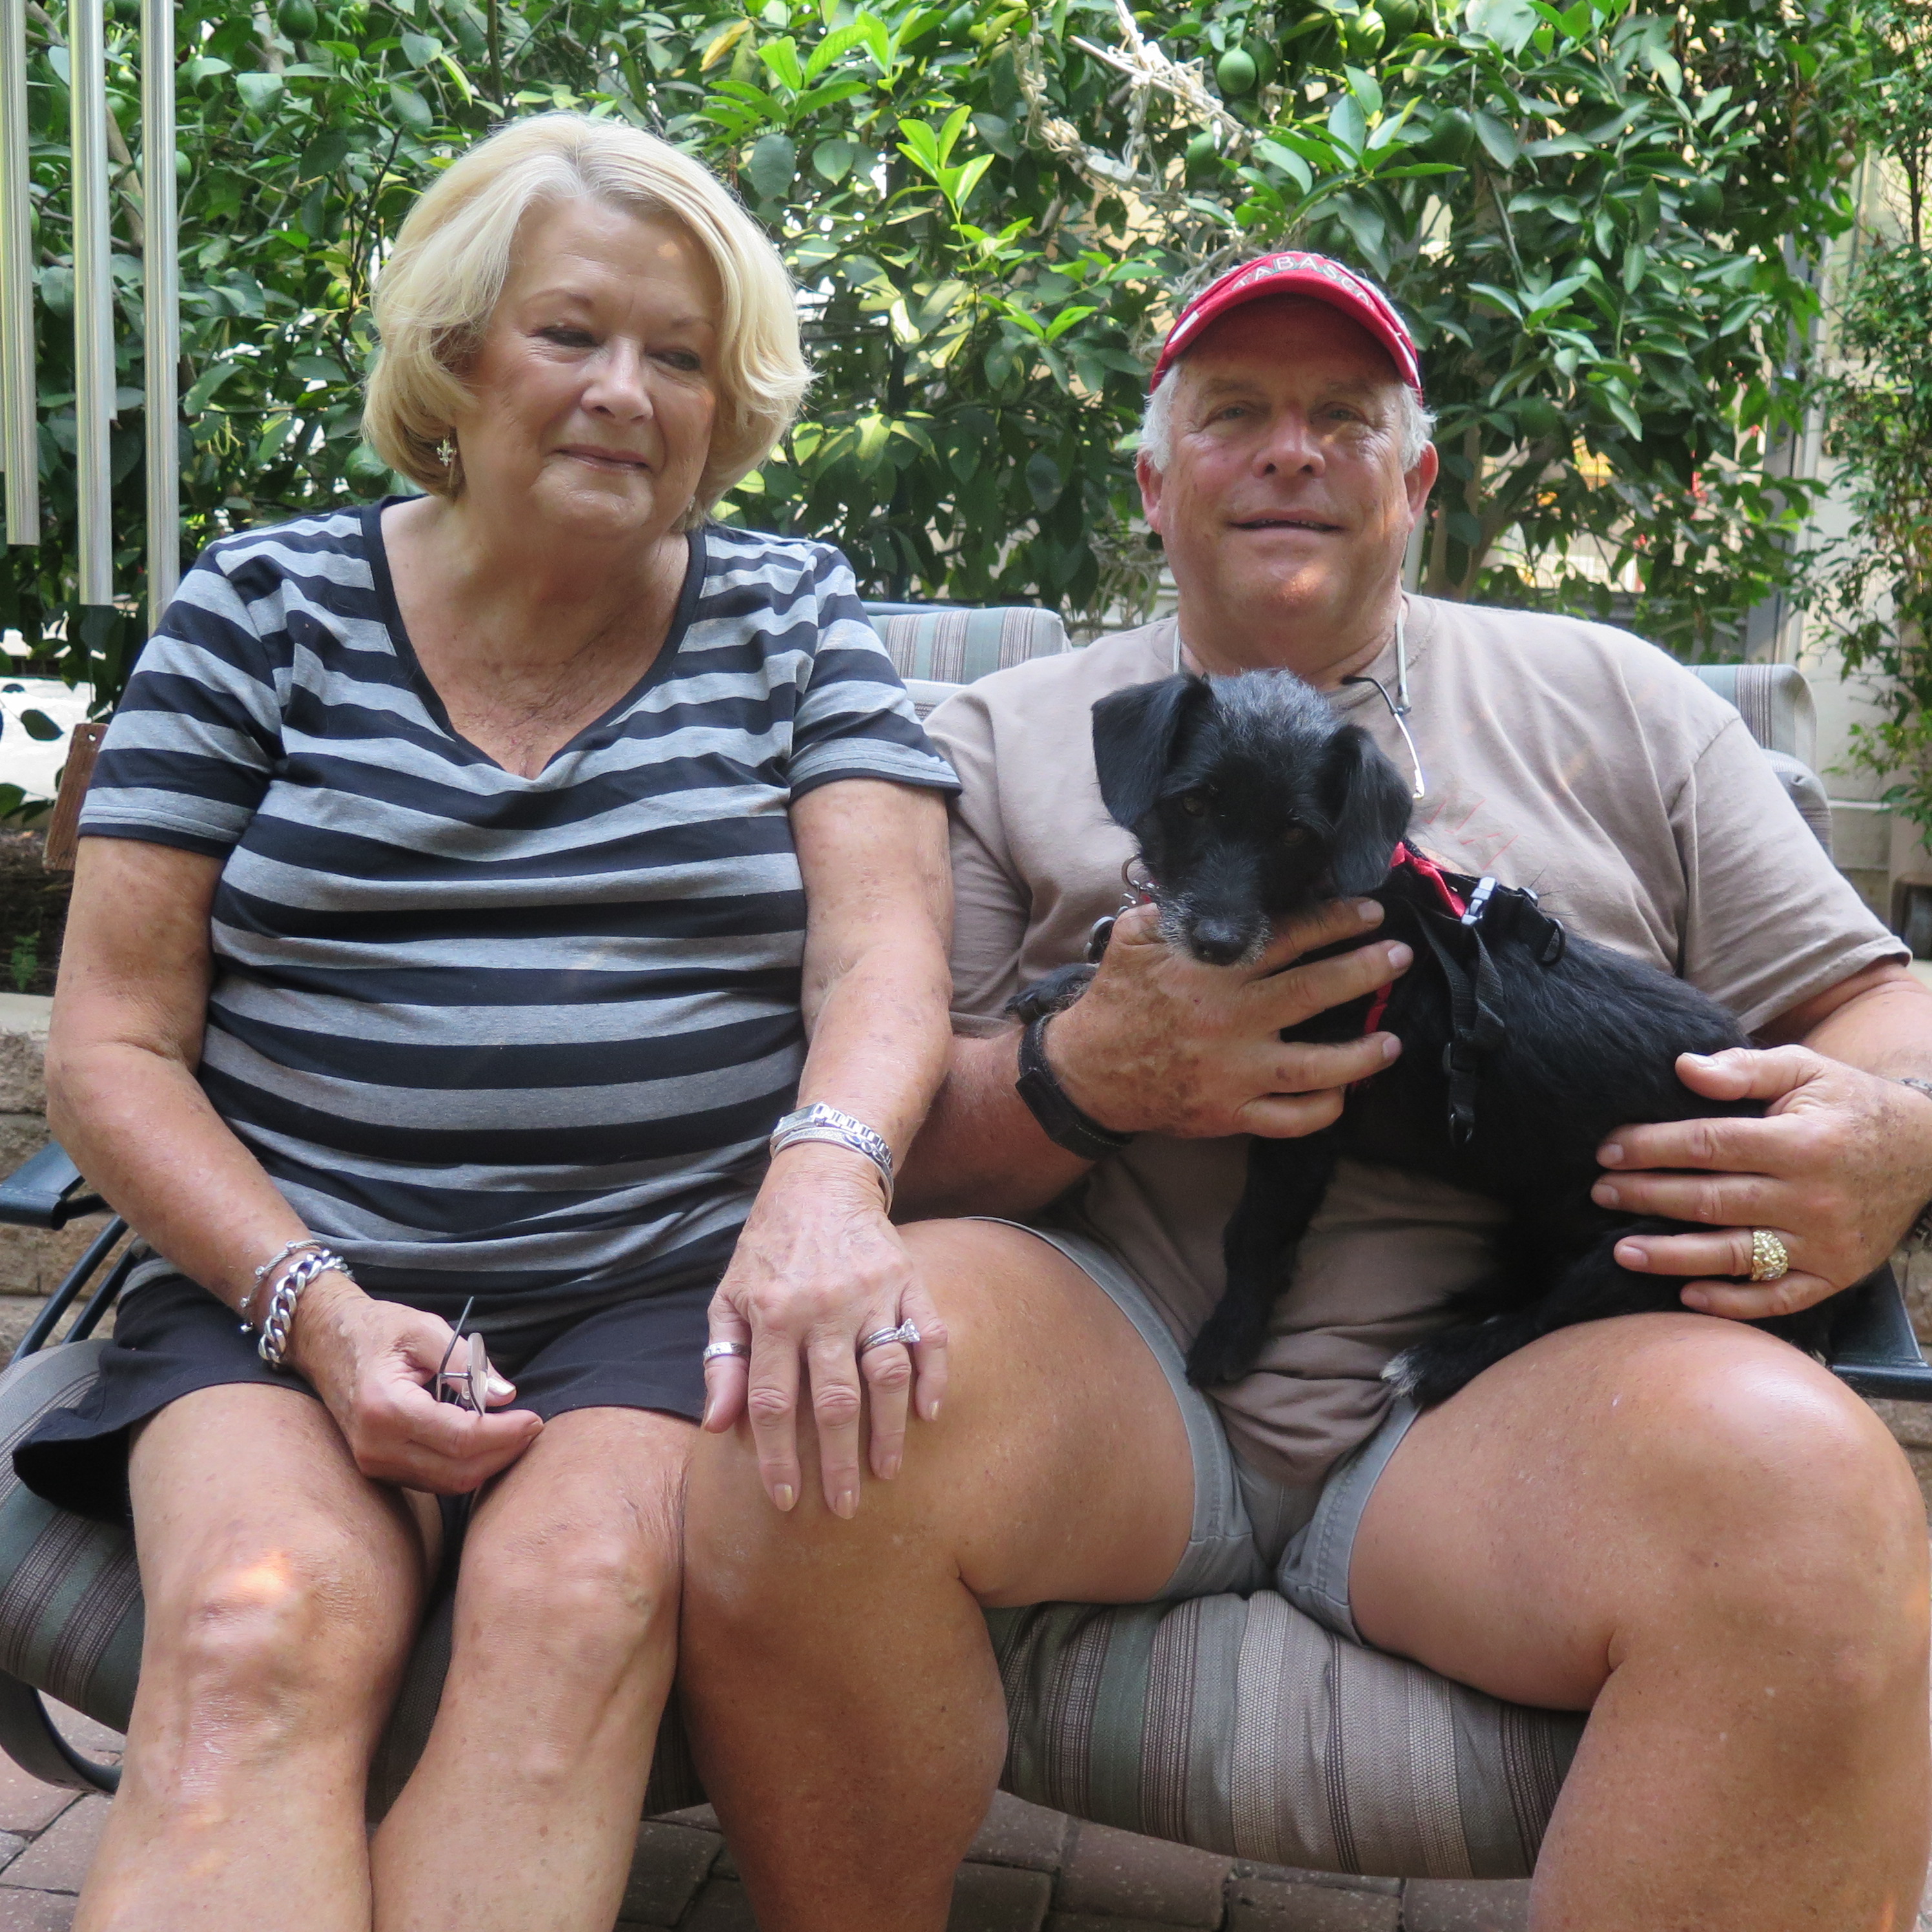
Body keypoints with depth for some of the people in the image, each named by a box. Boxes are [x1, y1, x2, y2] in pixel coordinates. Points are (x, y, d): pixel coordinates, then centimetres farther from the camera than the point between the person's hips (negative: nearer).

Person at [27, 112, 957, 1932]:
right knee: (258, 1630, -29)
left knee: (577, 1596, -30)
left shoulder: (792, 617, 10)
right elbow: (113, 1045, 5)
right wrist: (312, 1304, -11)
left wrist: (827, 1169, -27)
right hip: (283, 1276, 1)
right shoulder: (265, 607, 8)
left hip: (678, 1282, 0)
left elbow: (880, 954, -4)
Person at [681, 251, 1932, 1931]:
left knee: (1796, 1477, -32)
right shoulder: (1002, 738, 15)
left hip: (1503, 1390, 0)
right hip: (1117, 1365, 1)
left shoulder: (1613, 701, 19)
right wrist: (1084, 1080, -13)